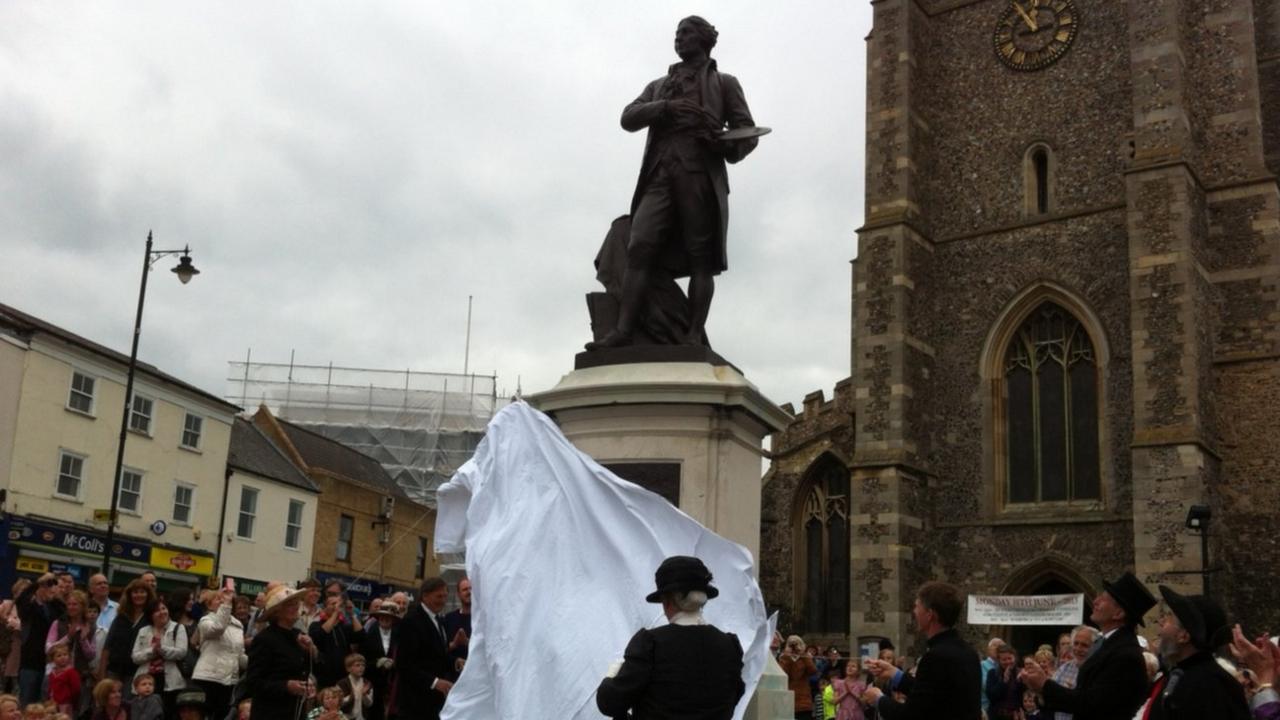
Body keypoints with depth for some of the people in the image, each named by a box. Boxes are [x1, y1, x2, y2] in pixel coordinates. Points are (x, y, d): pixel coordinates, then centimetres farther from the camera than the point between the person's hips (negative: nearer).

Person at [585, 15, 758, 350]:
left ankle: (693, 334, -13)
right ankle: (623, 330, -21)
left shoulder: (724, 83, 21)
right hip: (659, 177, 3)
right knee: (640, 249, -13)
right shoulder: (658, 86, 31)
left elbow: (747, 133, 11)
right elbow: (629, 118, 14)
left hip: (701, 176, -3)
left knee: (700, 257, -8)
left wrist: (725, 146, -14)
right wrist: (668, 107, -5)